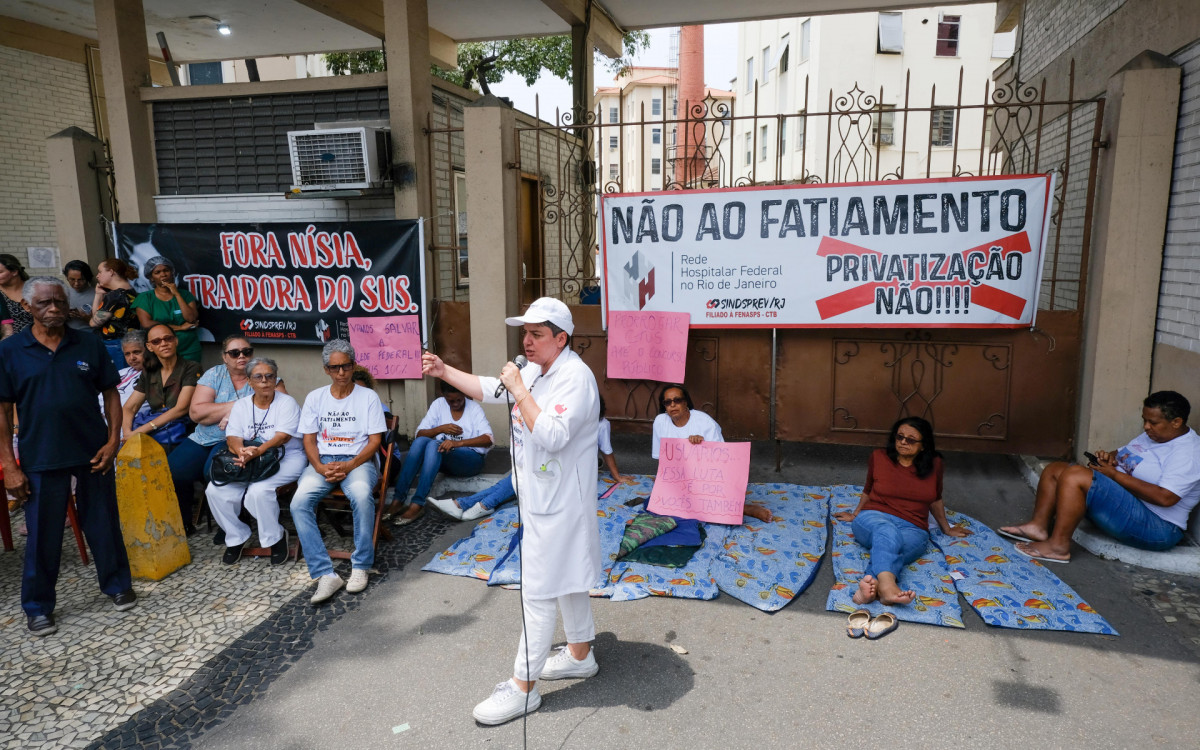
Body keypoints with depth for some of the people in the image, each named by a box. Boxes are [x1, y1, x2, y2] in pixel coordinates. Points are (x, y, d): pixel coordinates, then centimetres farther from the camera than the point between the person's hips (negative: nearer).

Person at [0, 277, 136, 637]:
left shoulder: (89, 345, 1)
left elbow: (111, 394, 5)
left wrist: (113, 441, -6)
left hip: (93, 453, 1)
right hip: (41, 459, -1)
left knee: (104, 523, 12)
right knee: (43, 534, 9)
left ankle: (117, 585, 29)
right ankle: (38, 606, 26)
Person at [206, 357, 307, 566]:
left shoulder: (287, 403, -3)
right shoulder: (241, 405, 11)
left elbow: (282, 437, -15)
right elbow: (233, 437, -1)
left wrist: (257, 451, -32)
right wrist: (242, 452, -25)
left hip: (285, 458, -5)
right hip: (248, 462, 5)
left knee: (259, 491, -31)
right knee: (215, 490, -16)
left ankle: (275, 537, -6)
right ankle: (236, 537, 6)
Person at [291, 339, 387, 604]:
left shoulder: (368, 397, 5)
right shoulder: (315, 398, 13)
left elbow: (375, 440, 0)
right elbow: (309, 439, 9)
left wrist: (350, 466, -15)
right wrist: (320, 468, -10)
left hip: (358, 460, -3)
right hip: (322, 461, 3)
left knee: (362, 496, -36)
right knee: (299, 502, -27)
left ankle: (360, 566, -19)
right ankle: (325, 574, -27)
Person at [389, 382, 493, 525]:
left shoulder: (474, 408, -5)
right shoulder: (438, 404, 5)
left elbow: (488, 439, -19)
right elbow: (420, 433, 2)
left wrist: (457, 443, -33)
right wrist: (440, 429, -17)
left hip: (470, 459, -4)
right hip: (442, 459, 4)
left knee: (433, 445, -31)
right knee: (421, 441, -27)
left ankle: (417, 504, -39)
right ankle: (397, 500, -30)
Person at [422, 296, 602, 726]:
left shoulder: (575, 378, -22)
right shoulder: (536, 371, 7)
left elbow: (551, 436, -32)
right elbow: (488, 389, 16)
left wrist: (519, 390, -27)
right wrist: (444, 372, 7)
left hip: (558, 502, -10)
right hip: (542, 497, 10)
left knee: (538, 592, -2)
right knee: (567, 579, 22)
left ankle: (523, 688, 10)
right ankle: (580, 655, 39)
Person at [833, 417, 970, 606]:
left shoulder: (934, 465, 8)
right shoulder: (878, 457, 6)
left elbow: (935, 499, 24)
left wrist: (946, 528, 33)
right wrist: (855, 515, 32)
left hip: (912, 528, 1)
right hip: (874, 518, -1)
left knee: (892, 546, -38)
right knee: (887, 532, -41)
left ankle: (872, 585, -68)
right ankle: (887, 585, -69)